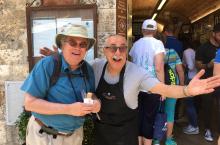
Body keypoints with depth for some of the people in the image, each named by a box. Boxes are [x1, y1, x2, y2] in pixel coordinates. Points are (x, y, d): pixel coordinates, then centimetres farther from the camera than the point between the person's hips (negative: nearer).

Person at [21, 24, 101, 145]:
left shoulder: (88, 70, -3)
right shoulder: (46, 65, -18)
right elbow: (30, 103, -21)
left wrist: (95, 103, -17)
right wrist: (68, 109, -28)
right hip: (44, 135, -4)